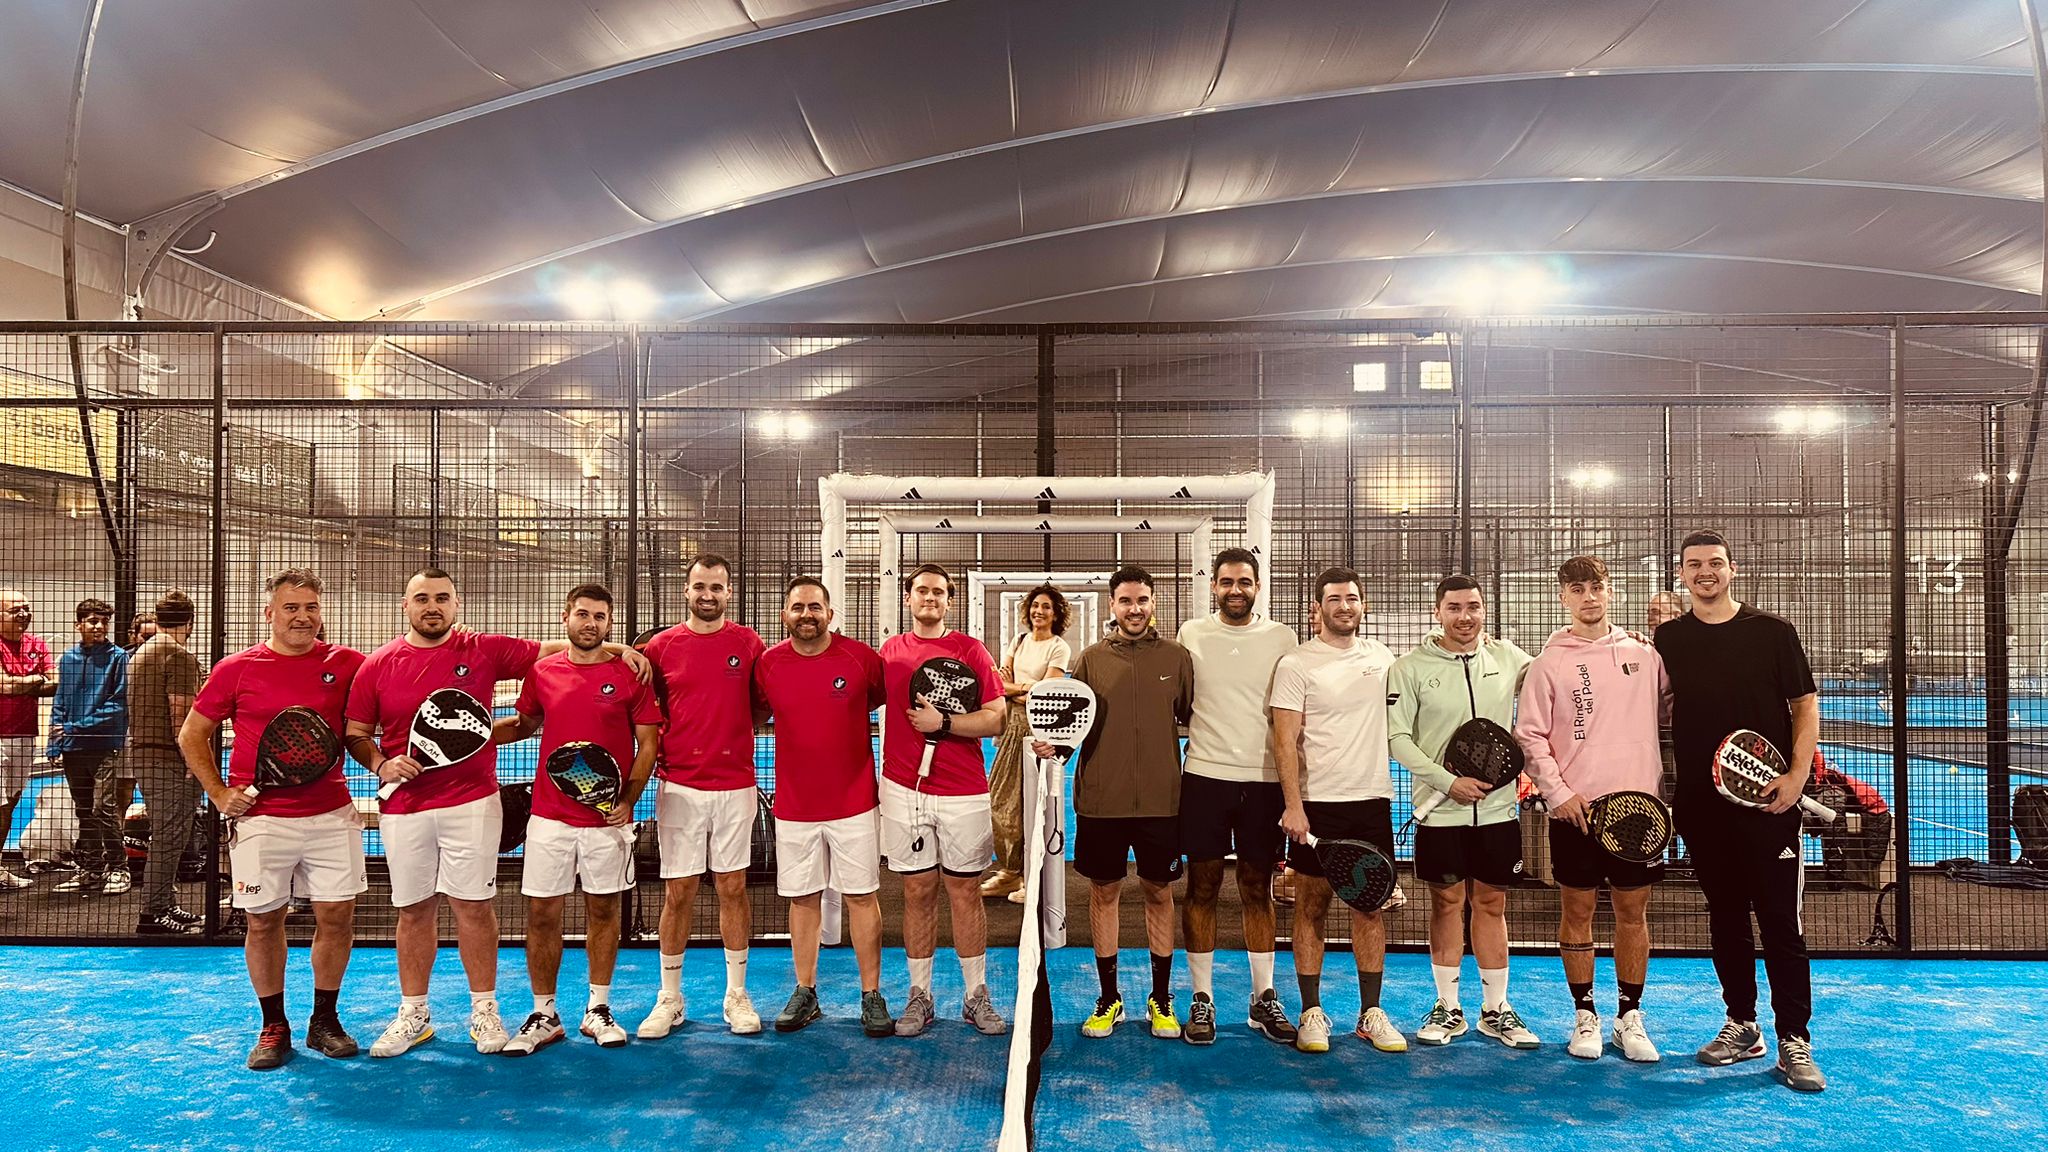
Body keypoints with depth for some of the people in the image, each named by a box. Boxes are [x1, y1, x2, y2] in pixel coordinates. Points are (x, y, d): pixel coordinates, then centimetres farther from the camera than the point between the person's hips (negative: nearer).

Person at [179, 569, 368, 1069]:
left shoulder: (345, 664, 1)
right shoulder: (238, 669, 0)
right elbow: (192, 734, 9)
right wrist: (218, 792, 0)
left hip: (332, 815, 1)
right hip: (261, 818, -1)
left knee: (338, 916, 3)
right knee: (263, 920, 7)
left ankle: (325, 1021, 21)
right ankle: (273, 1027, 23)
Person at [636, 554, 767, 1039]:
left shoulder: (748, 643, 2)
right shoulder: (662, 645, 2)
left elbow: (762, 706, 10)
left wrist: (734, 733, -4)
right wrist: (658, 748, -3)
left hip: (736, 785, 0)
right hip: (680, 786, 0)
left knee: (733, 888, 7)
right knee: (679, 892, 4)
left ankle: (737, 995, 19)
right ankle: (670, 998, 18)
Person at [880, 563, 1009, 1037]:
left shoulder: (970, 649, 0)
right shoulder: (889, 651, 8)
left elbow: (996, 719, -5)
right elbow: (878, 703, 21)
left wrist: (943, 723, -15)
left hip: (964, 793, -2)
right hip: (904, 790, 2)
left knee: (965, 891, 6)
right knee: (917, 892, 7)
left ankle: (977, 997, 16)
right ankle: (919, 996, 18)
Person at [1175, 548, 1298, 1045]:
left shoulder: (1281, 638, 5)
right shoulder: (1190, 634, 3)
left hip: (1264, 780, 1)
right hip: (1205, 776, -1)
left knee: (1258, 890, 9)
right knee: (1202, 887, 4)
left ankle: (1263, 998, 20)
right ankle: (1202, 999, 14)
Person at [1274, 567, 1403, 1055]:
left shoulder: (1382, 657, 9)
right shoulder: (1296, 664, -5)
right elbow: (1285, 741, -8)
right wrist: (1293, 805, -15)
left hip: (1373, 800, 4)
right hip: (1317, 802, -4)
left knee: (1370, 905, 8)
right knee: (1312, 907, 3)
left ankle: (1371, 1013, 18)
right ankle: (1312, 1013, 12)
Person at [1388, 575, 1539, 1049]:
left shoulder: (1510, 658, 3)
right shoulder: (1412, 666, -4)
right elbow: (1397, 737, -6)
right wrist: (1449, 782, -13)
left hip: (1498, 807, 2)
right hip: (1440, 810, -2)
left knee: (1492, 904, 10)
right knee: (1446, 904, 7)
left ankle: (1496, 1009, 21)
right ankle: (1448, 1008, 19)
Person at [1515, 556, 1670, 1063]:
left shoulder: (1644, 654, 7)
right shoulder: (1549, 663, 0)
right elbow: (1530, 735, -2)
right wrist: (1558, 792, -10)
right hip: (1574, 809, -2)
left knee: (1633, 912, 8)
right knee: (1576, 912, 5)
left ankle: (1629, 1016, 21)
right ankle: (1585, 1016, 18)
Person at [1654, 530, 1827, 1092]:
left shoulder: (1772, 631, 1)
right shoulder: (1668, 638, 7)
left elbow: (1806, 704, 2)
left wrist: (1797, 774, -9)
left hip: (1767, 802, -3)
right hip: (1701, 800, 3)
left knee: (1780, 920, -3)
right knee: (1725, 916, 11)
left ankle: (1794, 1041, 6)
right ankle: (1741, 1025, 23)